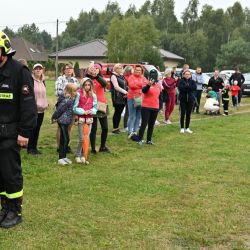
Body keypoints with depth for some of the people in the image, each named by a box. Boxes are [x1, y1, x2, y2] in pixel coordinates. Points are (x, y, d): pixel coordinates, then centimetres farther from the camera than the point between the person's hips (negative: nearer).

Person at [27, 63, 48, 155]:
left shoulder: (42, 81, 14)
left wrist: (46, 103, 10)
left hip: (41, 109, 7)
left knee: (37, 128, 10)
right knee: (32, 128, -3)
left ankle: (34, 147, 18)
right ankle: (30, 148, 6)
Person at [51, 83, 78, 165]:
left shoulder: (70, 99, 8)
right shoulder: (67, 100, -22)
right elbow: (59, 110, -16)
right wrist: (54, 118, -3)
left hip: (66, 121, 9)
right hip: (63, 121, -9)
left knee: (66, 140, 14)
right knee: (64, 140, -4)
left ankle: (64, 157, 24)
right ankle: (60, 159, 4)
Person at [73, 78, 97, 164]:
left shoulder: (93, 95, 5)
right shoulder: (79, 94, -5)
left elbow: (95, 107, 9)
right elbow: (74, 108, -6)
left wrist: (91, 111, -10)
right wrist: (83, 111, -15)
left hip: (89, 118, 3)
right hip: (81, 118, -3)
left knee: (86, 138, 5)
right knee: (82, 138, -5)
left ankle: (83, 156, 14)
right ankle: (78, 156, 10)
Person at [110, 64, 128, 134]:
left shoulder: (122, 76, 19)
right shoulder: (113, 76, -5)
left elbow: (125, 86, 20)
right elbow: (116, 87, -15)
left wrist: (126, 93, 2)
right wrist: (125, 92, -21)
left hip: (123, 97, 7)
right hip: (117, 97, -7)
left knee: (119, 112, 9)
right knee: (117, 112, -6)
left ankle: (117, 127, 16)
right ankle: (114, 128, 1)